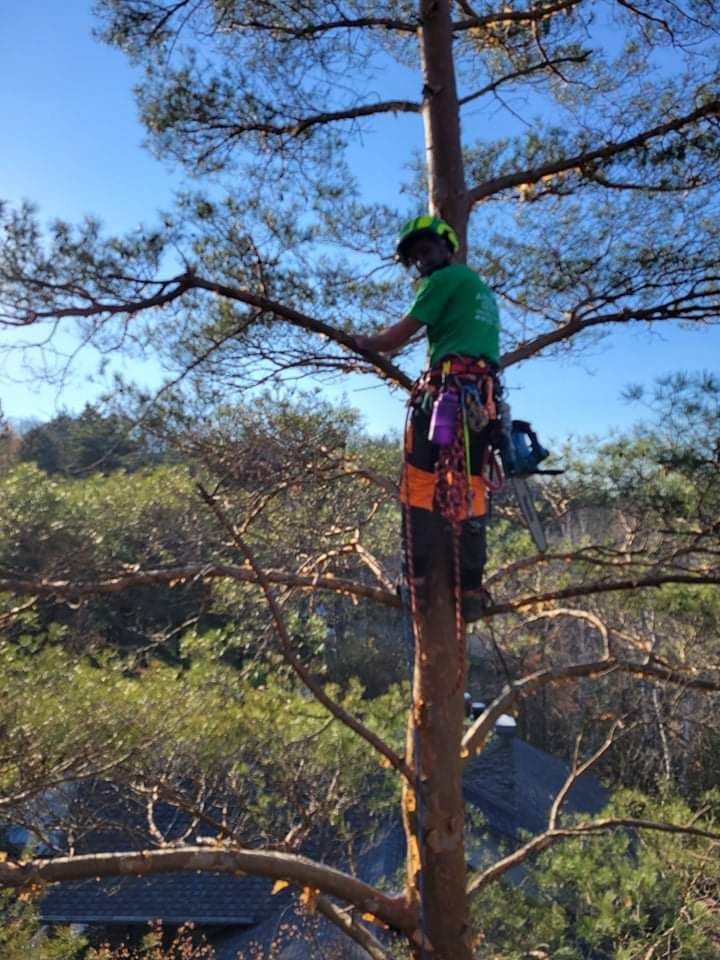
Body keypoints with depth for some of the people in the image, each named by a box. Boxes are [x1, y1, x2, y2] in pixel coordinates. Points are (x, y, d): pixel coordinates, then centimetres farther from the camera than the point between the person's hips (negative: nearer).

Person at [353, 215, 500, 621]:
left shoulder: (447, 278, 4)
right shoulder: (483, 288, 31)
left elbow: (398, 337, 0)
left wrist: (365, 342, 18)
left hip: (447, 389, -8)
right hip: (484, 397, 8)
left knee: (419, 481, -7)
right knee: (472, 489, 2)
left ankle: (419, 576, -12)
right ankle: (472, 587, -1)